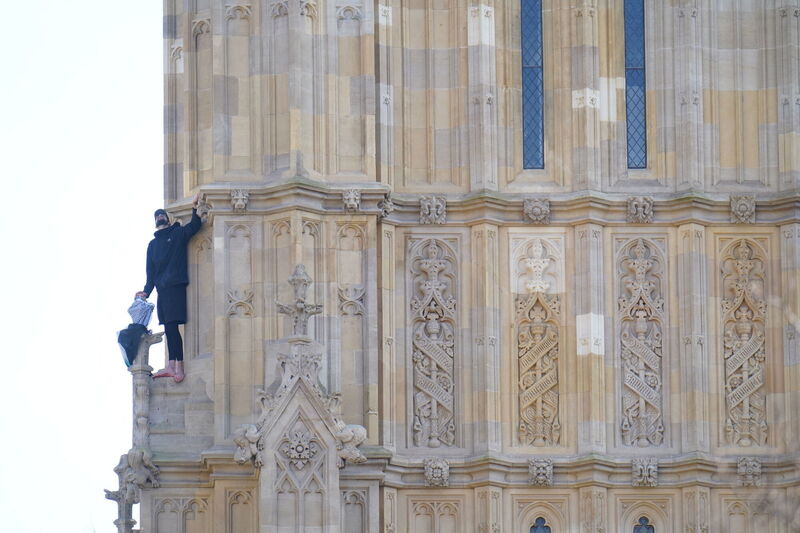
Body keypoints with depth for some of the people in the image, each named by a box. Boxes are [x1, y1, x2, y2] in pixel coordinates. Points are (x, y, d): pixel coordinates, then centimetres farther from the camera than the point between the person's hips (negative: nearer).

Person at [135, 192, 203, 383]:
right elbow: (150, 270, 20)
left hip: (176, 286, -6)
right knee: (169, 328, 2)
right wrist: (147, 291, 10)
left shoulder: (178, 234, 9)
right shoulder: (153, 244, 22)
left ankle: (179, 367, -17)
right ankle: (172, 366, 1)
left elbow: (195, 226, -7)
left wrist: (195, 207, -17)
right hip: (162, 289, 6)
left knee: (172, 326, -13)